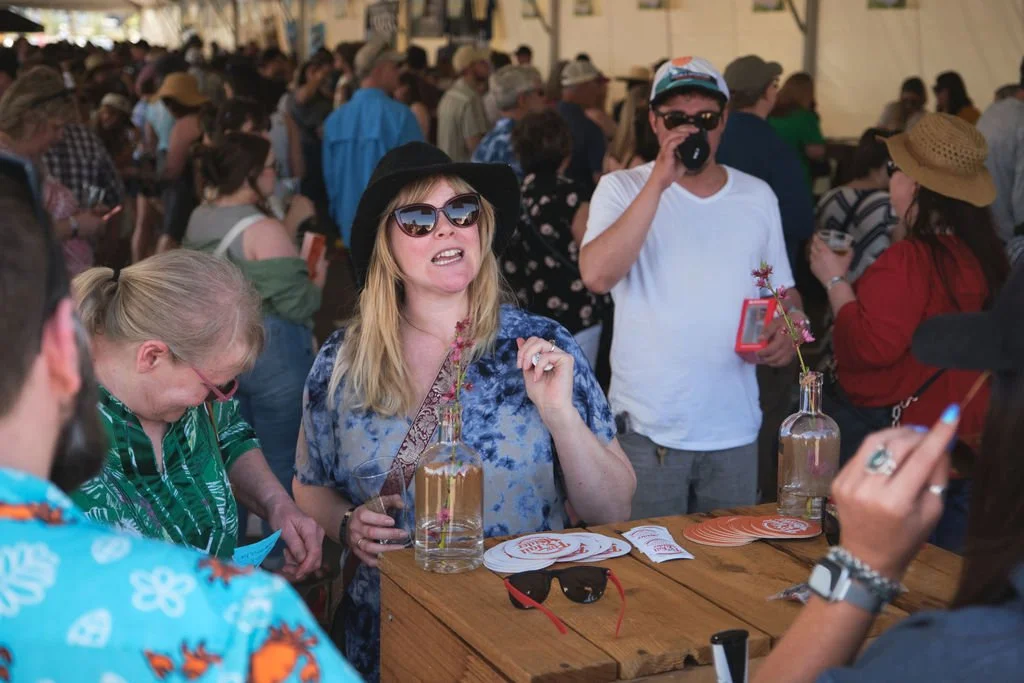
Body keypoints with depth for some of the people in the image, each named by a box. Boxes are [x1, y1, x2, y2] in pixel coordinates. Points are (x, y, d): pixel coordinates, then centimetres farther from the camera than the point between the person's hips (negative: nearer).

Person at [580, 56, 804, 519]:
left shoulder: (757, 196, 8)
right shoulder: (622, 189, -3)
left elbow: (784, 291, 17)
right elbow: (597, 276, -21)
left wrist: (789, 327, -6)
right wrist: (659, 182, -22)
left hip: (735, 428, 3)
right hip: (646, 428, -3)